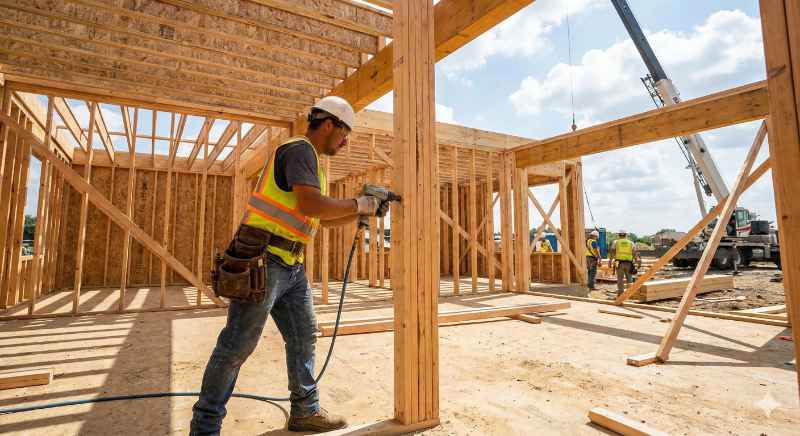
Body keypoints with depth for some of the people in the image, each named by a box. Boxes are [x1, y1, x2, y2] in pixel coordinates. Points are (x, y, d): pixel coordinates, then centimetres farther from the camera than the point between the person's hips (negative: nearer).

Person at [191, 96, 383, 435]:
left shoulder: (310, 159, 20)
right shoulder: (299, 148, -10)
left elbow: (322, 217, 24)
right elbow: (311, 205, -25)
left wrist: (364, 212, 18)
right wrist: (358, 203, -12)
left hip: (291, 266, 10)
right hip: (264, 260, -10)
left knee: (304, 338, 13)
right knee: (236, 346, 0)